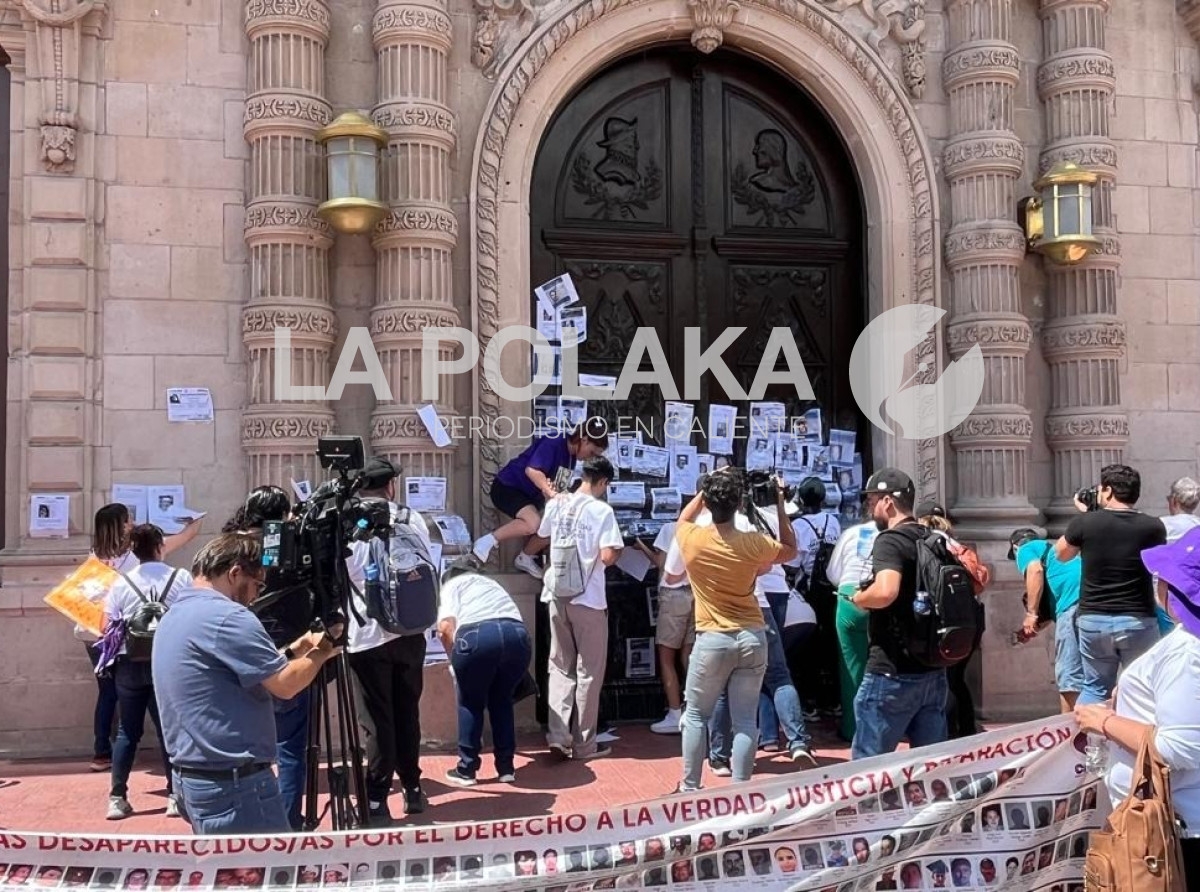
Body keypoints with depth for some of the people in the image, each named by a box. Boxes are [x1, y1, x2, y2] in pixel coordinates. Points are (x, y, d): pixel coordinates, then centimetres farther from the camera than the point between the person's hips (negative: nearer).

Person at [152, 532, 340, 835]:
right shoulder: (226, 617, -18)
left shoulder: (173, 616, 14)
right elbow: (285, 685, -16)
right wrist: (322, 651, 1)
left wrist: (293, 651, 16)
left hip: (192, 777, 10)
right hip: (234, 783, -10)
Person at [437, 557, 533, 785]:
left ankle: (466, 769, 23)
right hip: (517, 634, 4)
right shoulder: (490, 583, 40)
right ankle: (506, 767, 27)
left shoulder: (451, 584, 25)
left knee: (471, 703, 18)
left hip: (478, 634, -4)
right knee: (501, 700, 25)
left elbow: (445, 627, 6)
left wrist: (455, 658, 21)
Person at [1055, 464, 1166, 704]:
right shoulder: (1153, 527, -7)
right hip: (1138, 621, -1)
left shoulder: (1085, 522, -8)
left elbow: (1061, 554, 11)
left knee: (1095, 689, 15)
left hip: (1093, 620, 1)